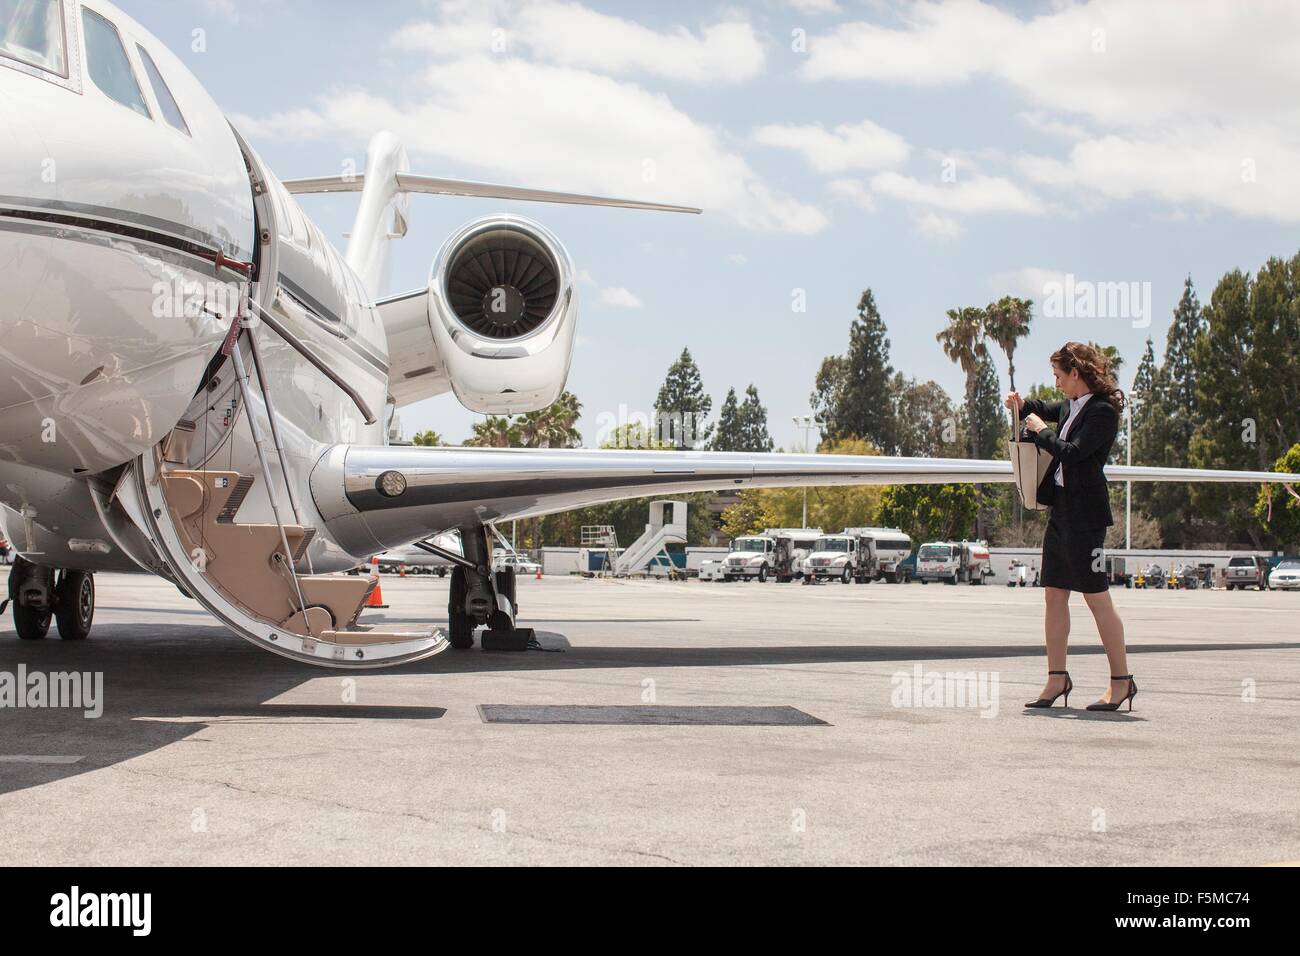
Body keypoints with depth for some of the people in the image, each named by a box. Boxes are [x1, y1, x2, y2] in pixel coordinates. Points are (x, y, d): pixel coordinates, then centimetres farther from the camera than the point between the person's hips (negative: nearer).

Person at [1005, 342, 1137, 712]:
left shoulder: (1102, 411, -14)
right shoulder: (1071, 406, 13)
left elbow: (1072, 453, -23)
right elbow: (1049, 409, 35)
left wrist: (1040, 431, -9)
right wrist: (1023, 406, 14)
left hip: (1085, 514, -9)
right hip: (1061, 510, 9)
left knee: (1097, 598, -5)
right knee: (1054, 595, 9)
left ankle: (1121, 680, 4)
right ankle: (1057, 678, 15)